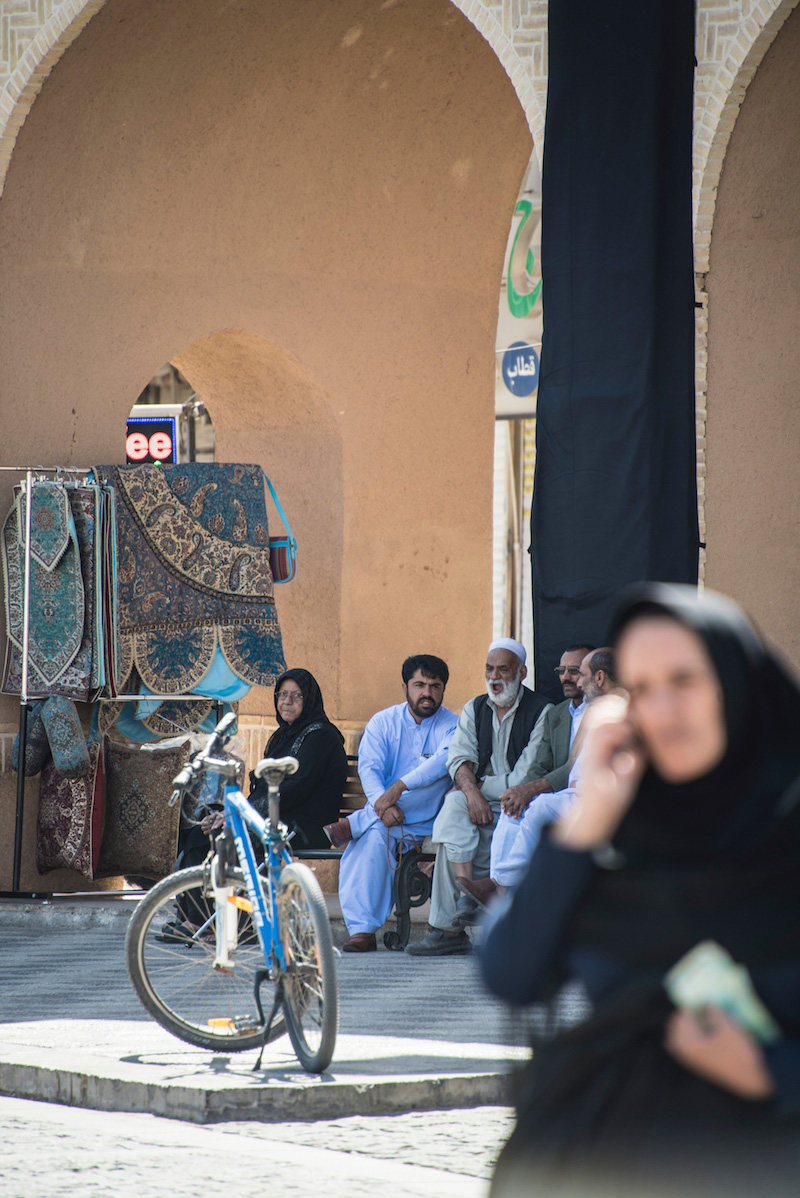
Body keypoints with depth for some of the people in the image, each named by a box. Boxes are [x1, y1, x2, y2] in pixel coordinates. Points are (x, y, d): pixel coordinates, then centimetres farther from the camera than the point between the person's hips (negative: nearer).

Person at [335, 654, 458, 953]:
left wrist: (398, 788, -34)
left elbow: (445, 759, -21)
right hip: (380, 816, 1)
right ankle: (362, 929, -39)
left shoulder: (450, 726, 1)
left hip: (424, 823, -1)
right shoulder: (384, 722, 10)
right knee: (374, 836, -33)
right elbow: (368, 768, -4)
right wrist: (383, 803, -26)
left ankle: (352, 825, -27)